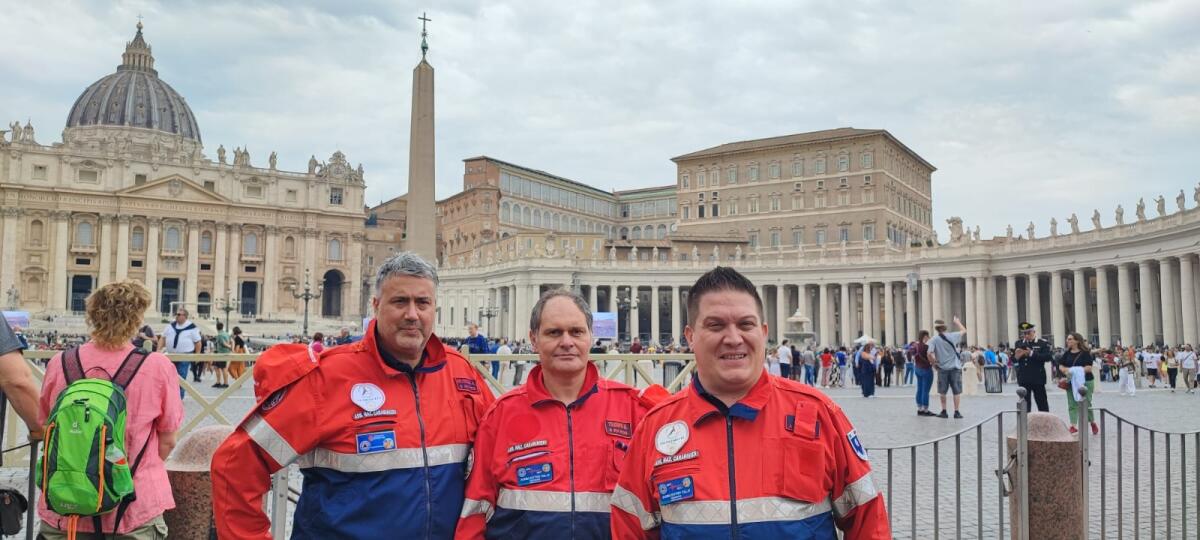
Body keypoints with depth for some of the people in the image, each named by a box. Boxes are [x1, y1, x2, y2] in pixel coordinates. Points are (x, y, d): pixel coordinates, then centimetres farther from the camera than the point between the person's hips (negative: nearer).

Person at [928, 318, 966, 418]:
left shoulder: (934, 340, -5)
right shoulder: (952, 336, -2)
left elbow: (930, 354, -16)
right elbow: (963, 330, 15)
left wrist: (934, 362, 1)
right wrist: (957, 321, 30)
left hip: (942, 368, 0)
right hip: (955, 367, 0)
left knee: (942, 391, 12)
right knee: (957, 391, 7)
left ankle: (944, 411, 14)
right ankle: (956, 412, 7)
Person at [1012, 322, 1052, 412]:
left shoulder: (1043, 343, -2)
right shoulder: (1018, 343, 9)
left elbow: (1048, 357, -17)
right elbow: (1013, 359, 7)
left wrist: (1032, 354, -25)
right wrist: (1016, 356, -17)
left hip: (1038, 378, -3)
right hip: (1023, 380, 3)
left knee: (1042, 403, 7)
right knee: (1025, 403, 5)